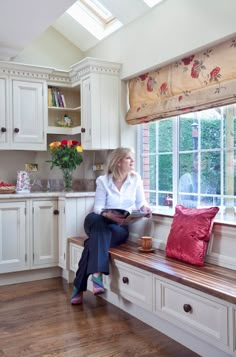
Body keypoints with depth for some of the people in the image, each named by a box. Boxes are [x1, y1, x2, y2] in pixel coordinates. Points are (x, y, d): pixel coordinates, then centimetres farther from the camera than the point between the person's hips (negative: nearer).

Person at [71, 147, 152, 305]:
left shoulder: (136, 179, 1)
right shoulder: (103, 180, -5)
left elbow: (140, 202, 2)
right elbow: (98, 208, -11)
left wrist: (145, 208, -22)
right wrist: (109, 215, -32)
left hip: (120, 225, 1)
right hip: (99, 221, -1)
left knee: (97, 238, -33)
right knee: (99, 226, -39)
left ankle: (80, 286, -33)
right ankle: (96, 274, -48)